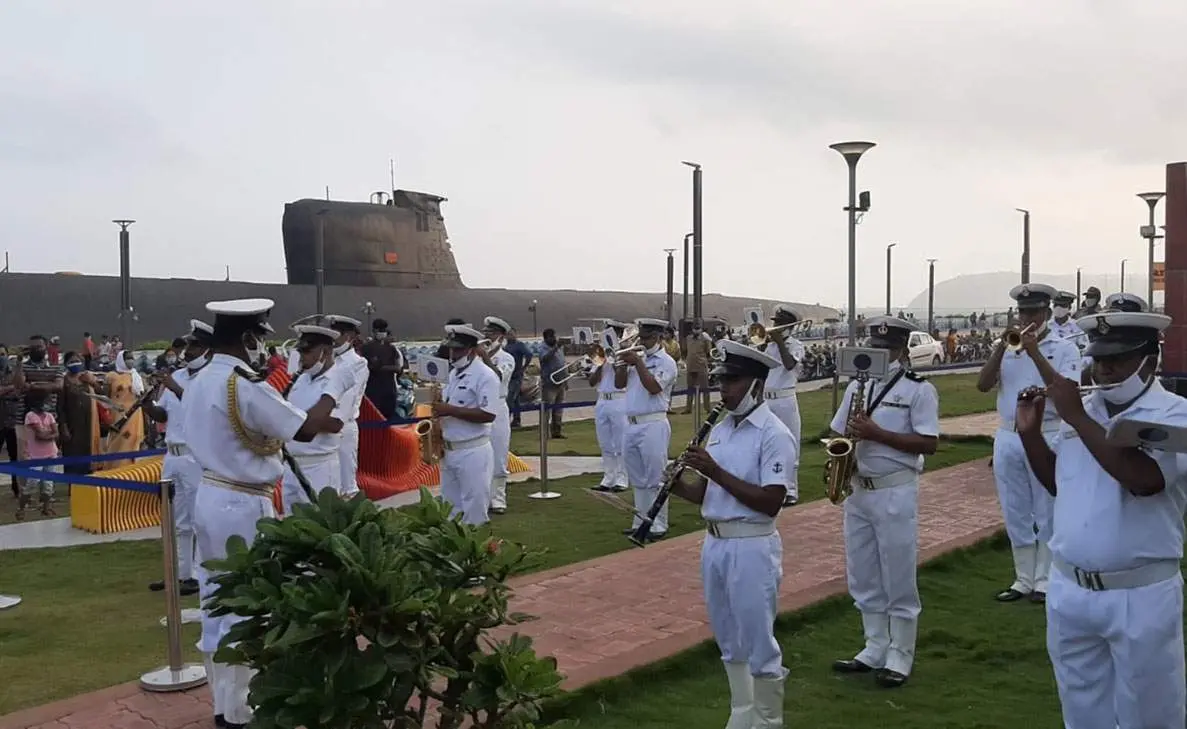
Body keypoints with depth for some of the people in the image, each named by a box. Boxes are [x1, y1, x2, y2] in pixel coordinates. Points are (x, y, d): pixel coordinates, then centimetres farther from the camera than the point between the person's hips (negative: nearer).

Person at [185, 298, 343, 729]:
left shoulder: (199, 382, 6)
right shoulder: (247, 387, -21)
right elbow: (306, 430, -16)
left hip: (210, 498, 9)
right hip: (244, 507, -9)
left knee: (217, 603, 16)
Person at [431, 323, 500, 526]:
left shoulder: (485, 375, -13)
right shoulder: (453, 374, 14)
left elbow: (488, 415, -22)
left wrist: (450, 410, -22)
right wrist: (439, 409, 2)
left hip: (473, 452, -8)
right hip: (449, 451, 8)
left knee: (473, 512, -3)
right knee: (450, 509, 14)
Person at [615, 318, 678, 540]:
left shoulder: (666, 362, -5)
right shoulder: (637, 358, 16)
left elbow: (653, 387, -18)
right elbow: (619, 384, 13)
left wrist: (638, 363, -15)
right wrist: (623, 362, -2)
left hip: (653, 425, -7)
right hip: (632, 425, 7)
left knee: (655, 479, -5)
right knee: (638, 480, 12)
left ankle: (658, 525, -1)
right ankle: (641, 522, 20)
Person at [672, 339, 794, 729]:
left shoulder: (774, 434, -13)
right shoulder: (719, 430, 11)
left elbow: (770, 503, -20)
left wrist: (716, 471, -22)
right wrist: (679, 485, -5)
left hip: (753, 548, -8)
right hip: (715, 544, 8)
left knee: (759, 645, 1)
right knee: (730, 642, 17)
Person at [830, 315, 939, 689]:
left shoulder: (919, 390, -7)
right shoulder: (857, 386, 10)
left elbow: (928, 444, -14)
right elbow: (840, 432, 15)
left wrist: (877, 433, -20)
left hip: (896, 493, -6)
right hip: (857, 490, 7)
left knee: (899, 580, 2)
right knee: (863, 578, 13)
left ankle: (900, 658, 13)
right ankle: (875, 650, 25)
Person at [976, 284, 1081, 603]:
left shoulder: (1064, 349, -1)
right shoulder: (1006, 348, 9)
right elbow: (983, 385, -3)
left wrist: (1034, 352, -20)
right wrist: (1002, 348, -14)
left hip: (1047, 438, -4)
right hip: (1008, 438, 4)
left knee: (1046, 514, 3)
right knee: (1016, 514, 10)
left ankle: (1044, 580, 13)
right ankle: (1023, 579, 20)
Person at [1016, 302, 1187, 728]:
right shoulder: (1082, 409, 8)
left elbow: (1142, 478, -29)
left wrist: (1077, 417, -24)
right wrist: (1031, 433, 3)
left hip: (1140, 596, -5)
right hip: (1069, 590, 6)